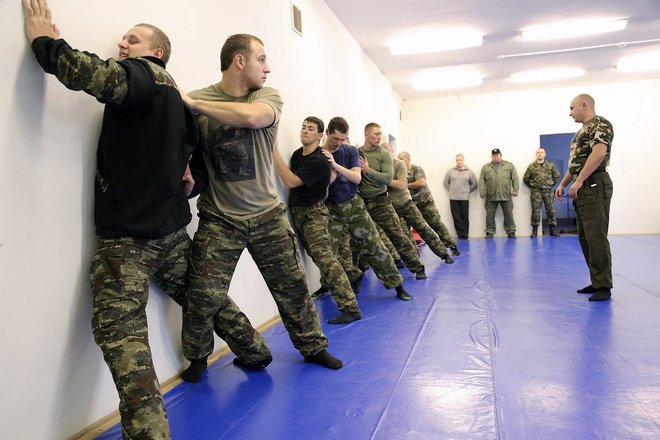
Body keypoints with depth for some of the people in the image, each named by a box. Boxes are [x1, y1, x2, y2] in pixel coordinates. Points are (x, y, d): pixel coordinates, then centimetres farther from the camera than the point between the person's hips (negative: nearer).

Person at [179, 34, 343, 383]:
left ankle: (313, 347, 32)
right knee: (206, 295, -5)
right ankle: (198, 355, 23)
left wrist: (193, 104, -22)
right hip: (219, 219, -2)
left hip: (266, 214, 2)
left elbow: (252, 116, -24)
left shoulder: (269, 96, -1)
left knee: (292, 286, 10)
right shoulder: (199, 98, -4)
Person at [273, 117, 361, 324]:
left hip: (313, 213, -8)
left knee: (325, 259, -16)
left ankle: (350, 308, -17)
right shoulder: (297, 154, 6)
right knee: (317, 256, 17)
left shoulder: (318, 161, -19)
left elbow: (291, 182, -25)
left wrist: (274, 152, -24)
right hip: (297, 212, 9)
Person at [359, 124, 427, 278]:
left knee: (397, 235, -2)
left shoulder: (384, 155, -4)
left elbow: (388, 179, -15)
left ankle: (417, 267, 9)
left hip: (380, 201, -2)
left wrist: (368, 170, -24)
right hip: (361, 202, 2)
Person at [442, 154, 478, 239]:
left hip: (465, 198, -1)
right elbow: (445, 182, 13)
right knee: (456, 218, -1)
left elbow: (474, 184, 10)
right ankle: (462, 234, 5)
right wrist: (452, 190, 8)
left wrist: (467, 191, 5)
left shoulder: (470, 172, 5)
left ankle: (464, 234, 9)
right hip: (453, 198, 1)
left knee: (465, 217, 1)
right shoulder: (451, 171, 6)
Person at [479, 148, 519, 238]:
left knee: (509, 215, 4)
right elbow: (482, 181, 3)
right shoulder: (485, 167, 9)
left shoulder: (509, 165, 8)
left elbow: (515, 178, 3)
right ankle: (489, 232, 12)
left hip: (506, 196, 0)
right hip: (491, 196, 1)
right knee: (490, 215, 4)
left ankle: (511, 232, 13)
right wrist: (482, 193, -7)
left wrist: (515, 190, -7)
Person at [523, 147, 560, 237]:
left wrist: (551, 184, 10)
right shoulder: (531, 166, 3)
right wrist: (532, 186, 6)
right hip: (536, 192, -1)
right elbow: (525, 179, 7)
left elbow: (556, 176, 16)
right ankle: (534, 230, 4)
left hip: (548, 191, 1)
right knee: (535, 211, -1)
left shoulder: (551, 165, 7)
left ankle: (552, 230, 9)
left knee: (551, 210, 2)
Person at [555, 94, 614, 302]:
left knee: (596, 237, -9)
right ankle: (596, 282, 17)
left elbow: (599, 152, -21)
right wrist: (563, 184, 18)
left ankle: (604, 286, -3)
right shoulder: (583, 130, 22)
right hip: (582, 189, 10)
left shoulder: (600, 124, -7)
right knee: (585, 237, 10)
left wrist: (578, 181, -22)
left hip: (594, 187, -10)